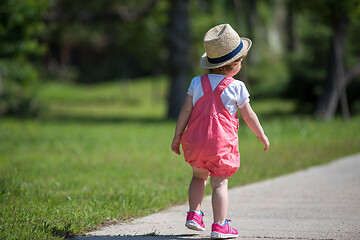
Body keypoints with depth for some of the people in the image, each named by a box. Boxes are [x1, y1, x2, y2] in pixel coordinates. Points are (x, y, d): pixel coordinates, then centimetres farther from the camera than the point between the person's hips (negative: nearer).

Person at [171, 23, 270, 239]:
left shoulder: (198, 82, 4)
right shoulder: (236, 87, -6)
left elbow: (186, 111, 3)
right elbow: (249, 116, 0)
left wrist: (178, 136, 9)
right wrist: (262, 136, 14)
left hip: (195, 140, 4)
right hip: (221, 142, -4)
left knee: (199, 176, 24)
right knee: (220, 183, -1)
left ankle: (194, 214, 18)